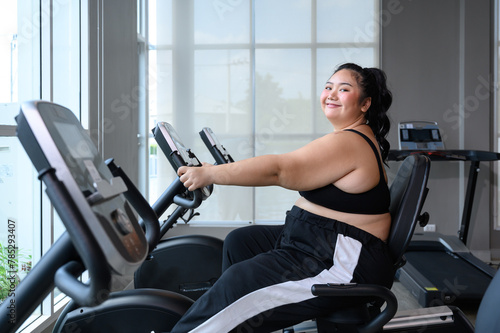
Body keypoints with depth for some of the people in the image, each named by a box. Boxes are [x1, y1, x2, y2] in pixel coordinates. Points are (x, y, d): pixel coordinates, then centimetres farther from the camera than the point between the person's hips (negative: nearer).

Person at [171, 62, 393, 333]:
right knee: (239, 241, 14)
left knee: (237, 284, -17)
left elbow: (280, 170, -26)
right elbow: (298, 174, 15)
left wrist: (210, 174, -25)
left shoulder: (349, 143, -20)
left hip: (343, 266, -11)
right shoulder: (358, 137, 14)